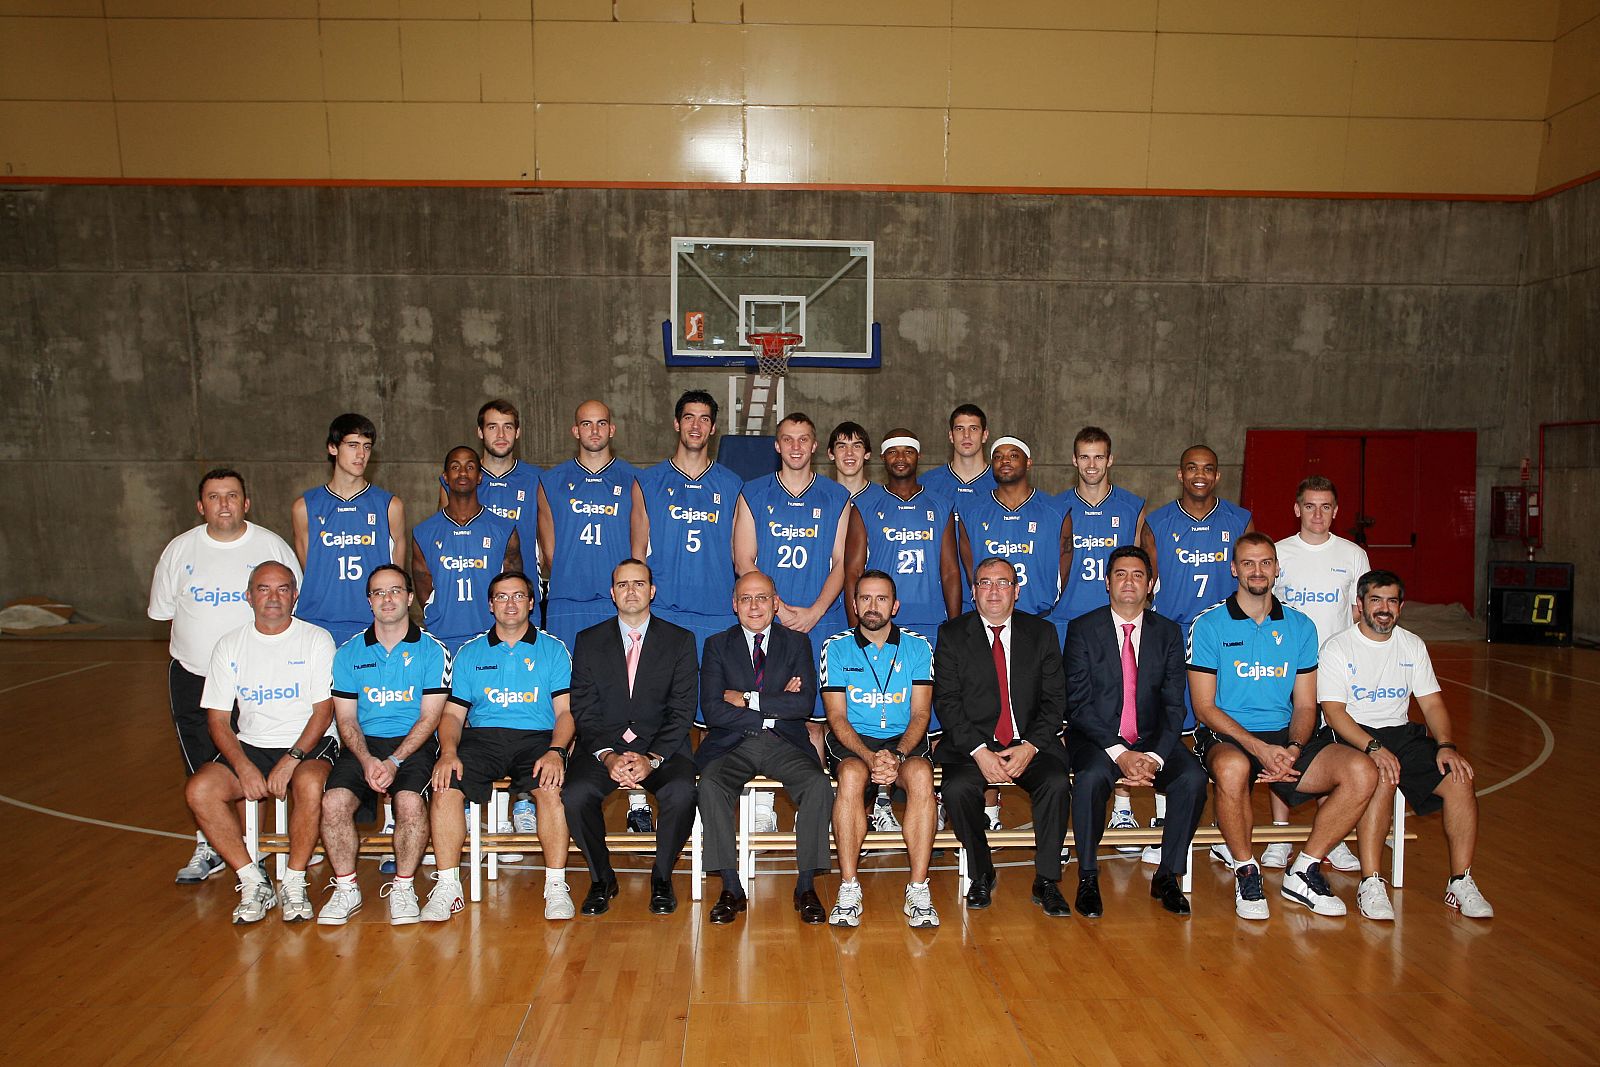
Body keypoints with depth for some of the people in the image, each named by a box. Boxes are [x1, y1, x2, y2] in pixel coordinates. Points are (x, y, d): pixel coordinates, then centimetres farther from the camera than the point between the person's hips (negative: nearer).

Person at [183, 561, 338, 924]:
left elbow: (323, 711, -6)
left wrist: (290, 761, -19)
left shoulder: (316, 639, 0)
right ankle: (254, 883, -10)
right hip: (251, 745, 3)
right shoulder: (229, 645, 8)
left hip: (309, 744, -3)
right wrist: (244, 767, -12)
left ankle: (294, 883, -16)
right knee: (199, 791, -23)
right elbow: (218, 719, 5)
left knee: (309, 784, -35)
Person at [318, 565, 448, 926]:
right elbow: (346, 718, 7)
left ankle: (403, 887, -9)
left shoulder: (432, 651, 4)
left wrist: (394, 761, -15)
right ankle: (346, 889, -5)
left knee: (410, 801, -31)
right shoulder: (349, 652, 11)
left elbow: (429, 717, -2)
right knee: (334, 801, -25)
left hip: (413, 744, -2)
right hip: (363, 745, 2)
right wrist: (368, 761, -12)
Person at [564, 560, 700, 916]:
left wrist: (652, 758, -16)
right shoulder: (589, 641, 10)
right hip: (603, 745, 1)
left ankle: (662, 878, -4)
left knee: (681, 793, -31)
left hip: (661, 747, -1)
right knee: (575, 794, -28)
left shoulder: (680, 640, 7)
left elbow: (682, 711, 0)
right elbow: (583, 710, 3)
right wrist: (608, 755, -15)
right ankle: (601, 879, -2)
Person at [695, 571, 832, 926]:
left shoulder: (797, 643, 10)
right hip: (732, 745, 0)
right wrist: (775, 705, -8)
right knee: (710, 785, -31)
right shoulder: (718, 646, 9)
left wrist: (747, 700, -8)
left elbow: (805, 704, -6)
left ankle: (806, 887, -16)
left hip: (785, 743, 0)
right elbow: (712, 711, -4)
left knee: (818, 784, -29)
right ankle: (731, 888, -19)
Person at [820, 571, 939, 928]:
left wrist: (897, 756, -19)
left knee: (921, 775, -33)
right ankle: (848, 889, -27)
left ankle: (918, 891, -27)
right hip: (851, 740, -1)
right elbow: (837, 717, -2)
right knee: (852, 775, -35)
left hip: (904, 740, 1)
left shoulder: (917, 647, 6)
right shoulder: (836, 648, 4)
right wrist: (869, 757, -20)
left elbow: (920, 714, 0)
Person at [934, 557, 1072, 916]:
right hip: (971, 742, -1)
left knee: (1056, 783, -27)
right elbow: (946, 701, -3)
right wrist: (979, 751, -16)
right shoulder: (952, 634, 4)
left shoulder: (1042, 633, 8)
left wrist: (1030, 747, -13)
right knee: (957, 787, -29)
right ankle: (982, 876, -6)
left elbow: (1055, 700, 4)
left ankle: (1046, 881, -9)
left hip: (1030, 744, 1)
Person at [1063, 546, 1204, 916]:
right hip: (1096, 738, -3)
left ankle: (1167, 876, -7)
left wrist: (1156, 756, -16)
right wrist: (1119, 753, -19)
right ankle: (1088, 878, -15)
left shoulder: (1168, 633, 7)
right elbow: (1078, 703, -8)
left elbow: (1174, 705, 1)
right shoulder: (1082, 629, -1)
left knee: (1192, 778, -25)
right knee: (1091, 778, -34)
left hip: (1152, 739, 3)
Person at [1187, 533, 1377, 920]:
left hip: (1286, 738, 4)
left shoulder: (1300, 627, 11)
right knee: (1232, 768, -39)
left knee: (1362, 773, -20)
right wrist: (1259, 748, -19)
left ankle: (1303, 872, -3)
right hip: (1226, 735, -4)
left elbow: (1305, 706, 11)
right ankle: (1246, 872, -13)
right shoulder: (1209, 626, -1)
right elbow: (1204, 707, -6)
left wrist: (1294, 749, -11)